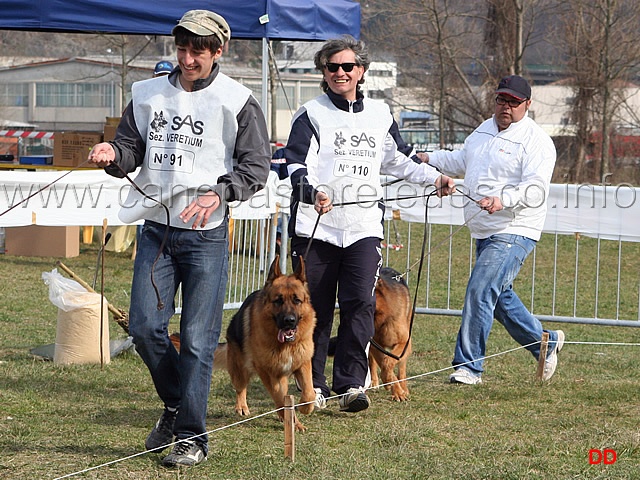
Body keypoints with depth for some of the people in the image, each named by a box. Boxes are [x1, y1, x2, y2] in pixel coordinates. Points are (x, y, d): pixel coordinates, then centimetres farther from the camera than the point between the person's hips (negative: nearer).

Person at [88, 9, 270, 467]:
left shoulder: (237, 101, -4)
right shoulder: (148, 94, 8)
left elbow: (255, 167, -4)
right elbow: (132, 146, 13)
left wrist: (217, 194, -21)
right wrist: (113, 154, -10)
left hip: (207, 234, -4)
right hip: (156, 227, 4)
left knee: (197, 339, -3)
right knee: (144, 326, 0)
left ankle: (192, 437, 4)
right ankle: (176, 405, 25)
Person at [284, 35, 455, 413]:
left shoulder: (380, 114, 15)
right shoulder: (312, 115, 1)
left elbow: (394, 160, 30)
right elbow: (297, 163, -12)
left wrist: (433, 177, 21)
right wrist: (312, 191, -31)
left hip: (364, 227, 2)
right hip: (317, 226, -2)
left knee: (361, 302, -14)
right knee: (316, 308, 4)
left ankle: (352, 383, -13)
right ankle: (314, 386, 15)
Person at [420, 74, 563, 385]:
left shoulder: (536, 141, -11)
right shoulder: (485, 130, 15)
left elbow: (536, 188, -23)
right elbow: (462, 161, 31)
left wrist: (503, 200, -38)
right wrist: (430, 159, 18)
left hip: (514, 233, -9)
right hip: (485, 232, 9)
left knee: (480, 291, -17)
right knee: (500, 298, 16)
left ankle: (468, 365, -13)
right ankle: (546, 342, 34)